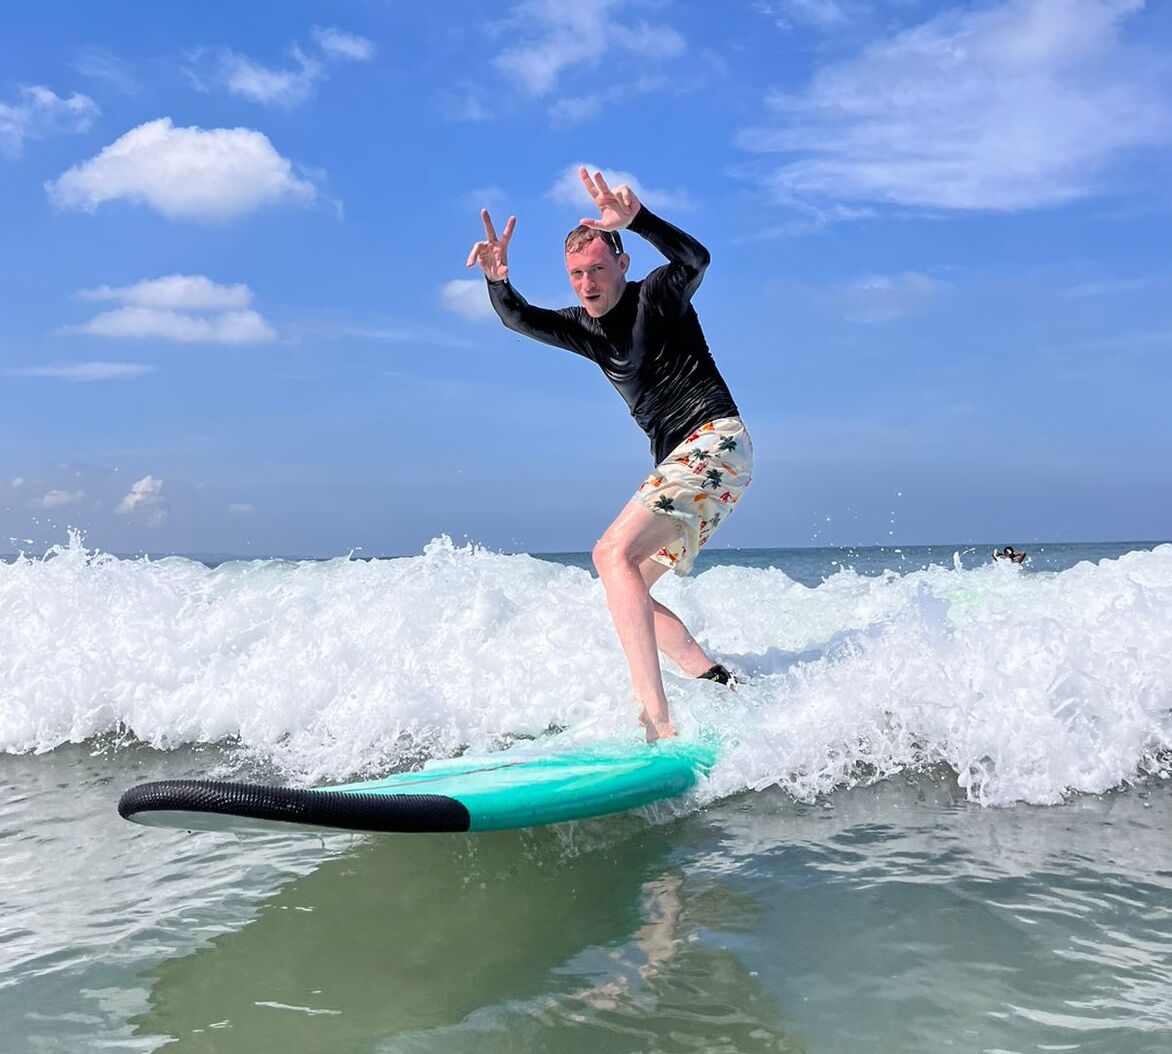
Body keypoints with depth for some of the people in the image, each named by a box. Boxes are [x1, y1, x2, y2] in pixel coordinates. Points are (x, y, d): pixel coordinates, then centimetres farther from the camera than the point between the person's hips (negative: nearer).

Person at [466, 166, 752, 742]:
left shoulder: (658, 296, -4)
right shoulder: (585, 328, 14)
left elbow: (694, 260, -27)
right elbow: (519, 318, -2)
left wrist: (636, 218, -43)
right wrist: (498, 280, -24)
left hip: (715, 440, -9)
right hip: (678, 463, 9)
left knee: (613, 553, -26)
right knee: (623, 588, 6)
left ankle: (656, 721, -34)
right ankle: (727, 688, 8)